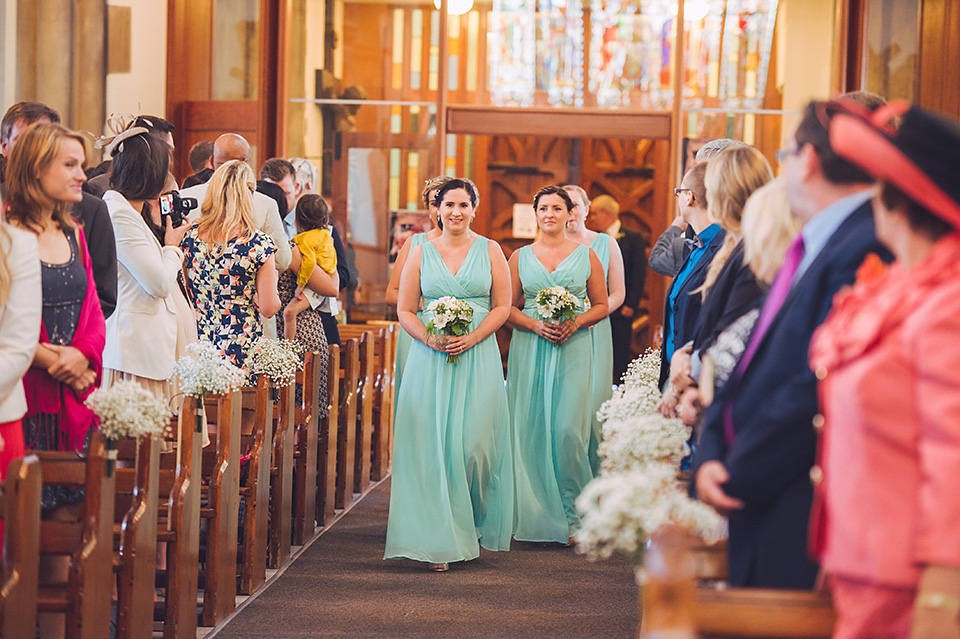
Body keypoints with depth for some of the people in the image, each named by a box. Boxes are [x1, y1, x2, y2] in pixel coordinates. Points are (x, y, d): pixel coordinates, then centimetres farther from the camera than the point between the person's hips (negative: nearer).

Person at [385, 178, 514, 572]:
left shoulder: (490, 251, 7)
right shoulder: (421, 254, 8)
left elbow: (502, 307, 4)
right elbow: (405, 310, 7)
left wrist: (470, 339, -11)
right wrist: (429, 338, -11)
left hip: (478, 357, 0)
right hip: (430, 359, 1)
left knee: (472, 443, -6)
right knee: (432, 446, -5)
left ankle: (474, 523, 15)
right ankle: (439, 542, -3)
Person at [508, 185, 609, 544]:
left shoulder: (586, 255, 7)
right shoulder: (520, 257, 9)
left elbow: (601, 305, 9)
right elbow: (508, 307, 8)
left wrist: (576, 322, -9)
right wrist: (536, 324, -9)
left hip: (573, 349, -1)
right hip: (529, 350, 1)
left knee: (567, 430, -11)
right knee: (531, 430, -2)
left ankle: (571, 514, -1)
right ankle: (537, 514, 6)